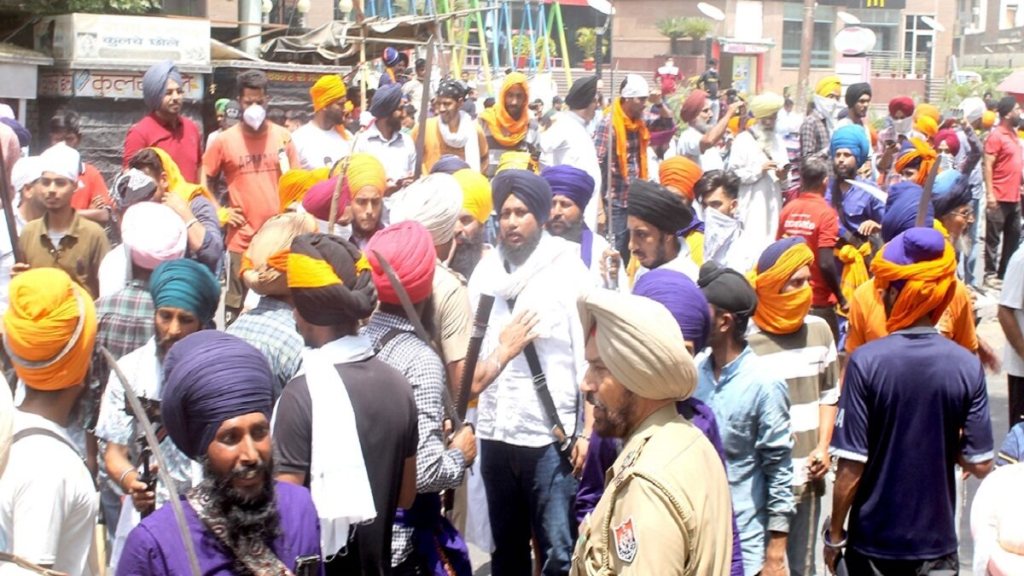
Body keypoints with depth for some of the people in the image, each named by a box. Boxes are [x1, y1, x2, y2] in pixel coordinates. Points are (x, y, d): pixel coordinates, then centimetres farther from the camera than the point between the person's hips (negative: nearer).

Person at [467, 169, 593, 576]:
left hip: (551, 435, -4)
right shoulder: (486, 271, 9)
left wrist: (586, 431, -11)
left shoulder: (568, 271, -3)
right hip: (494, 434, 4)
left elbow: (588, 356, -6)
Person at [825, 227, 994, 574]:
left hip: (873, 541, -1)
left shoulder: (865, 362, -17)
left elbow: (852, 467, -16)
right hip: (937, 543, 1)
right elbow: (980, 465, -8)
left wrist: (834, 534, -3)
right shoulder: (968, 366, -11)